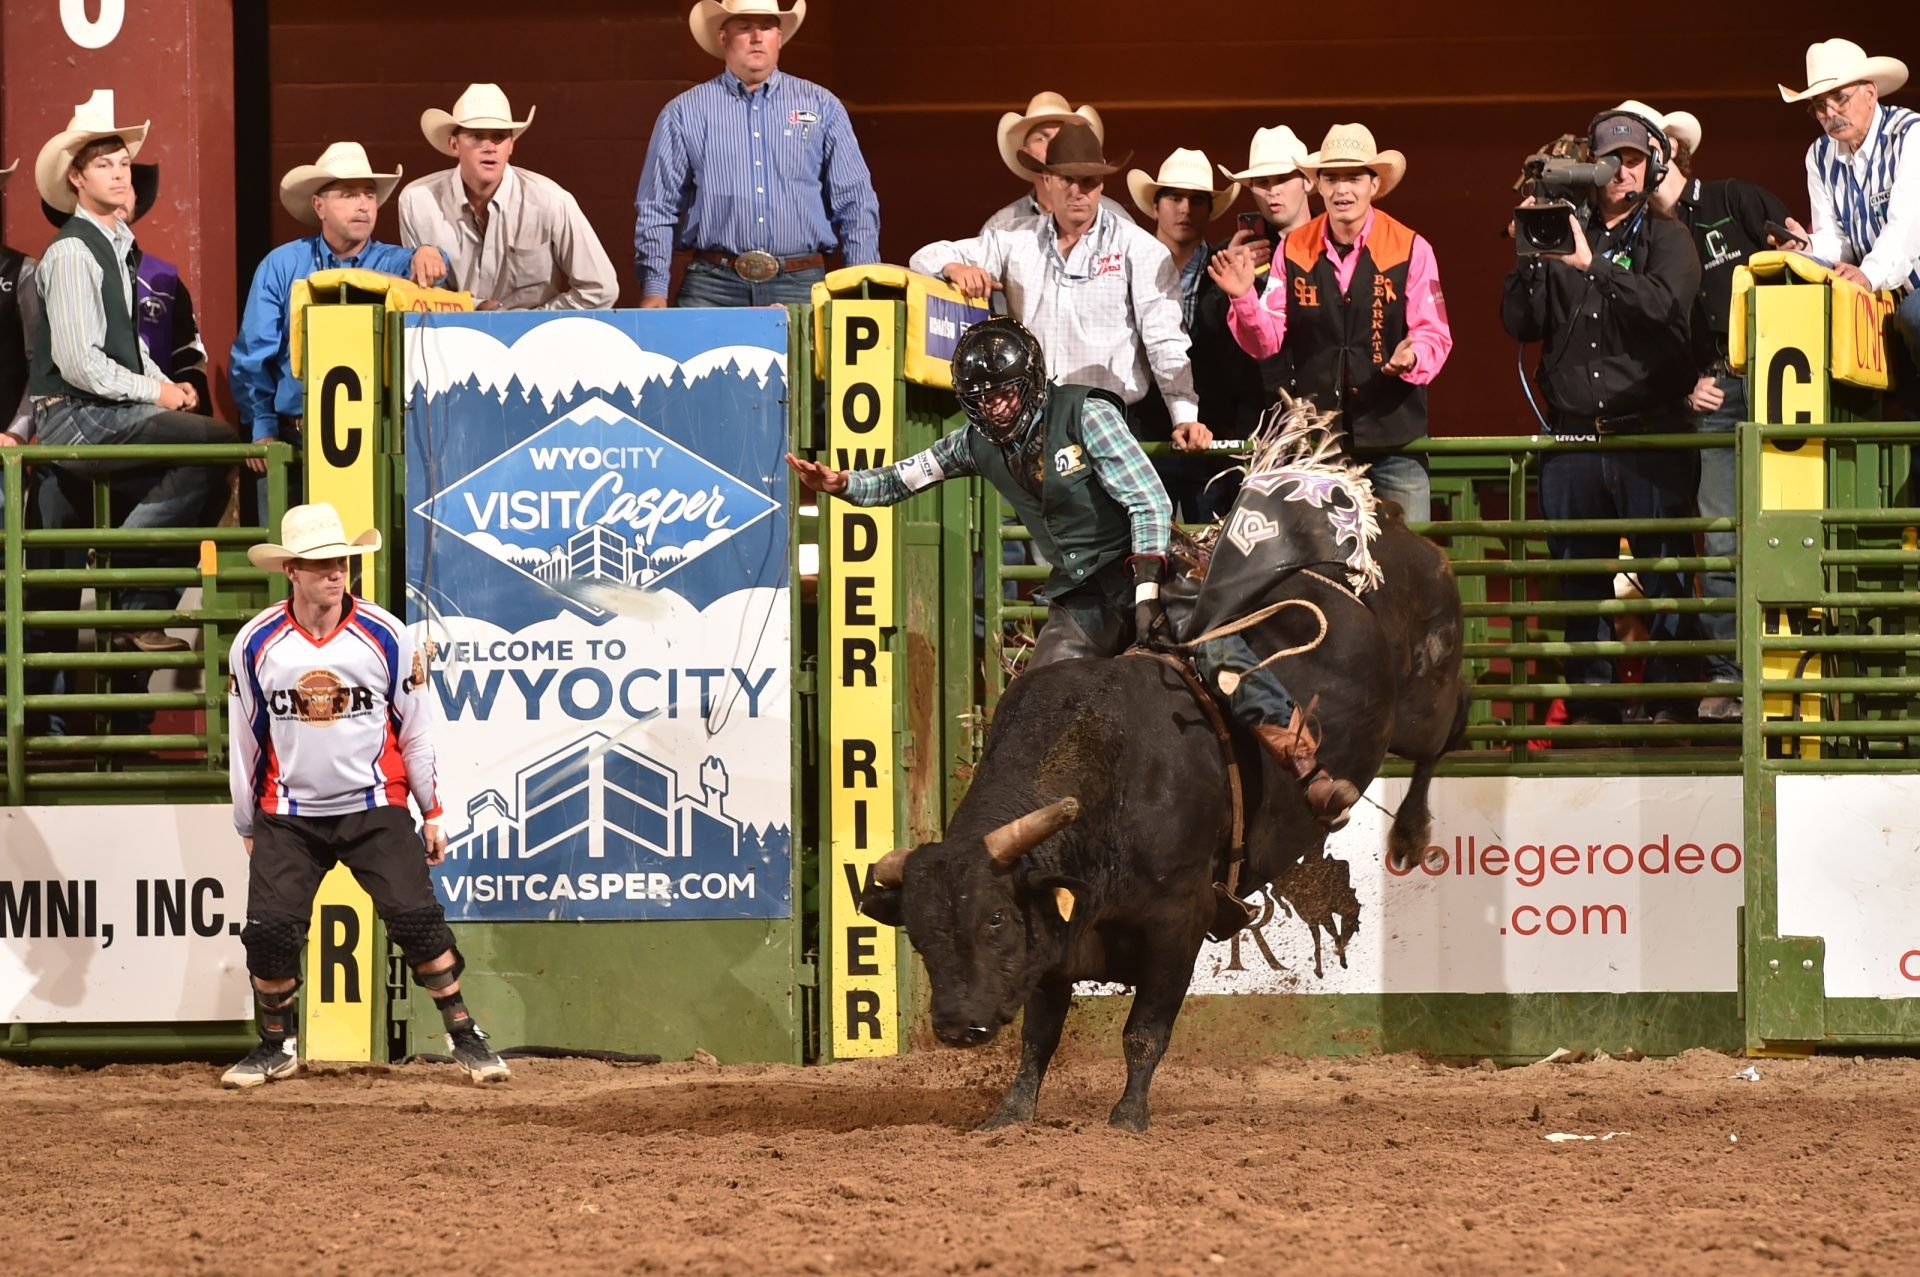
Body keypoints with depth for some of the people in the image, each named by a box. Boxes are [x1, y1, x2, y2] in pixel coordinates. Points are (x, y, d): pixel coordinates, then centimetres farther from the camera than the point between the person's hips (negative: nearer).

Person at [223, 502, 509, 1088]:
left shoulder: (385, 635, -5)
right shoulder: (256, 644, -3)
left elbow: (415, 730, 4)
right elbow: (244, 742, 6)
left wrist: (431, 813, 7)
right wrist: (247, 829, 11)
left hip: (375, 808, -1)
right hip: (288, 816, 1)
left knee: (417, 918, -12)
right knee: (269, 930, -7)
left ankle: (465, 1037, -1)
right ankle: (277, 1047, 14)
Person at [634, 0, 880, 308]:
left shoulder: (822, 107, 11)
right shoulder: (684, 113, 9)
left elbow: (856, 203, 9)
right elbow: (657, 208, 8)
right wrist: (654, 290, -2)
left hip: (801, 284, 1)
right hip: (713, 286, -1)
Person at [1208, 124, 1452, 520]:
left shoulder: (1411, 249, -2)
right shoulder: (1293, 250, 4)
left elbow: (1434, 337, -4)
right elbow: (1266, 342, 2)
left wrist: (1413, 356, -26)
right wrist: (1244, 298, -16)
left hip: (1392, 439, -2)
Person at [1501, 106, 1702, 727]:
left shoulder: (1666, 238, 5)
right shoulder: (1562, 236, 14)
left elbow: (1666, 305, -15)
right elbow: (1521, 324, 9)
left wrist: (1593, 265, -22)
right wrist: (1528, 257, -5)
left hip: (1649, 435, -3)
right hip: (1574, 436, 3)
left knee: (1664, 570, -8)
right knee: (1578, 579, 4)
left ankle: (1671, 695, -6)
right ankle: (1591, 704, 9)